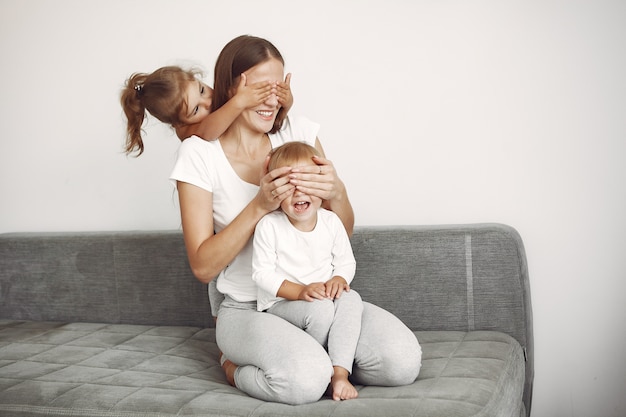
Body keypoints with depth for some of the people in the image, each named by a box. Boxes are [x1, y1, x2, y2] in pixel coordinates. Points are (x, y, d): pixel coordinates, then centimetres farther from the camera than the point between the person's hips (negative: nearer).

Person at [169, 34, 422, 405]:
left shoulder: (298, 131, 3)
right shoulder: (199, 153, -6)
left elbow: (344, 232, 6)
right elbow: (203, 267, -11)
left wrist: (336, 193, -18)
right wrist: (259, 205, -23)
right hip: (247, 308, -3)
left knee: (403, 361, -21)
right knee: (305, 380, -34)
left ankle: (315, 359, 5)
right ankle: (238, 368, -2)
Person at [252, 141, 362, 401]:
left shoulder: (331, 222, -1)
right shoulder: (269, 226, -13)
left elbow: (346, 261, 8)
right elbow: (262, 274, -12)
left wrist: (339, 279, -16)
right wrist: (301, 291, -24)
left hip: (324, 297, 4)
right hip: (281, 303, -4)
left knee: (351, 299, -28)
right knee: (320, 309, -33)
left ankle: (340, 372, -31)